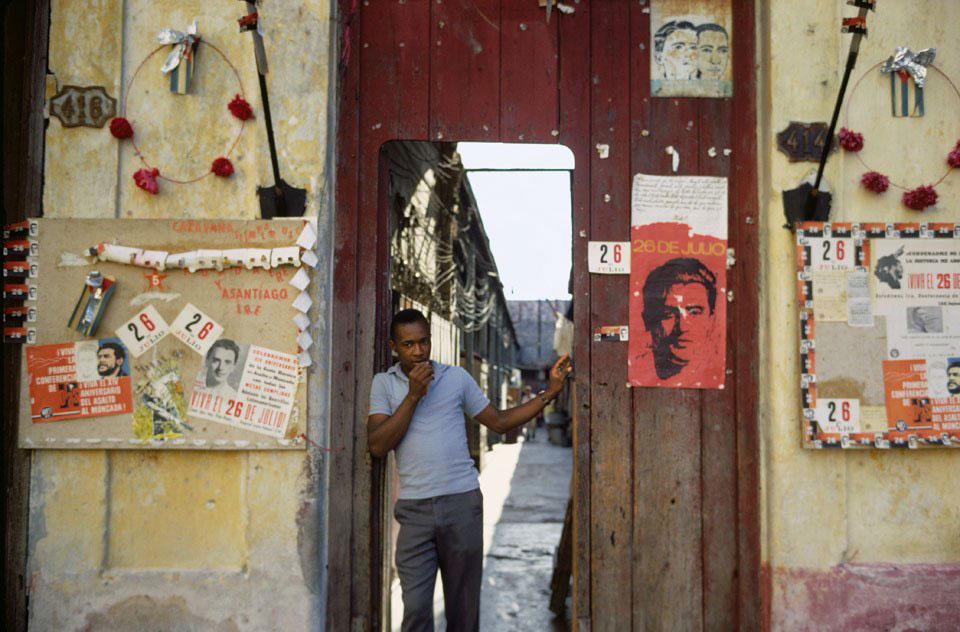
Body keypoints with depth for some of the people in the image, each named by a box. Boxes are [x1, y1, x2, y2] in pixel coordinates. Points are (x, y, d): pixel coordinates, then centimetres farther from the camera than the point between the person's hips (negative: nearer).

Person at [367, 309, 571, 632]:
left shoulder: (457, 377, 8)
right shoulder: (384, 383, 5)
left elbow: (500, 421, 13)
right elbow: (377, 446, -6)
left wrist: (549, 392, 7)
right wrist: (413, 395, -10)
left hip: (463, 502, 1)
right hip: (415, 508, -1)